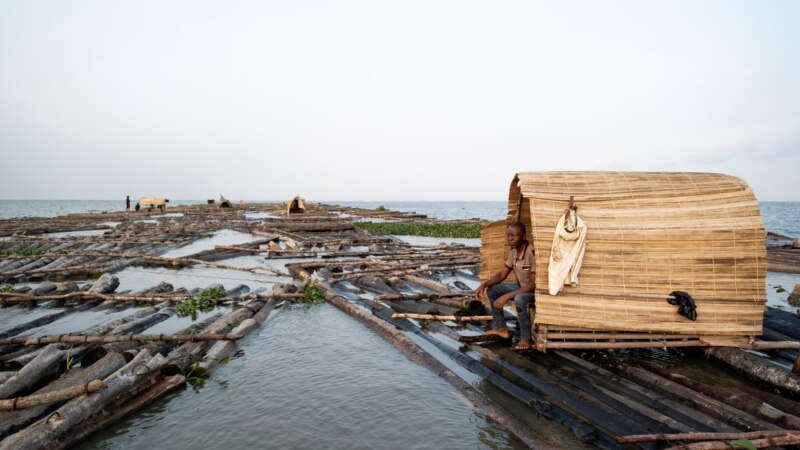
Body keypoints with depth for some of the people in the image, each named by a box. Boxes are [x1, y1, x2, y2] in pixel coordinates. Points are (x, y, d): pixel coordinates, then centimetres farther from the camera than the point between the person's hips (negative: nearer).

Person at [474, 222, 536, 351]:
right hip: (522, 287, 9)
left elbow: (535, 284, -32)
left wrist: (507, 296, -34)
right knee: (492, 290, 3)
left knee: (519, 299, -37)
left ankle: (526, 339, -17)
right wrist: (484, 284, -11)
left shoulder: (532, 252, -29)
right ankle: (501, 328, 12)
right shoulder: (513, 252, -2)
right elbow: (502, 274, 7)